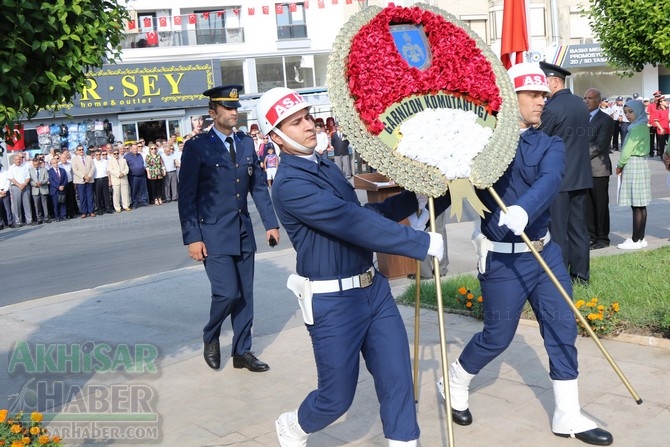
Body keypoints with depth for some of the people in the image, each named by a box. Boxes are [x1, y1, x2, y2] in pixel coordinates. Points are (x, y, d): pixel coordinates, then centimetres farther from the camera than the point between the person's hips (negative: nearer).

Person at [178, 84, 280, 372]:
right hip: (213, 234, -5)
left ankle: (242, 351, 22)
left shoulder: (246, 143, 9)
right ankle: (210, 338, 19)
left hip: (244, 232, 5)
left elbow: (259, 186, 12)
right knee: (227, 293, -10)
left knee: (245, 294, 9)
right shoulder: (197, 146, -7)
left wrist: (271, 223, 6)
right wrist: (192, 238, -12)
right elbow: (186, 195, -8)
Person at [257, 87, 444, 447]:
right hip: (333, 303, -7)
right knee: (337, 397, 9)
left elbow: (360, 215, 19)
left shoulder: (325, 166, 10)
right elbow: (354, 224, -27)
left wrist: (413, 198, 8)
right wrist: (424, 243, -27)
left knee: (397, 379, 6)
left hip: (373, 288, 8)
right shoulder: (290, 184, -19)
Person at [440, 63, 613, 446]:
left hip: (545, 251, 4)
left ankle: (568, 416, 21)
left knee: (563, 329, 6)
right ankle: (455, 383, 32)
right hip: (502, 257, -4)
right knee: (498, 336, 5)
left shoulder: (551, 145, 2)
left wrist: (523, 210, -40)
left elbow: (550, 181, -20)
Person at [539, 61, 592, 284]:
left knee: (558, 229, 0)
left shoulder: (552, 107, -16)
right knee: (578, 226, 13)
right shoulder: (581, 104, 8)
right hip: (581, 175, 7)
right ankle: (581, 273, 19)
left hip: (558, 176, -7)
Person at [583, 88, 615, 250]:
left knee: (600, 205, 1)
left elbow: (600, 145, -14)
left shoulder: (605, 120, -7)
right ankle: (590, 236, 19)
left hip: (598, 168, -6)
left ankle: (602, 238, 10)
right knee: (586, 205, 9)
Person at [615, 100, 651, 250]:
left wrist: (619, 165, -1)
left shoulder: (638, 128, -13)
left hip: (633, 167, -10)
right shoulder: (641, 127, 16)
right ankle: (640, 238, 13)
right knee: (640, 206, 10)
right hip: (639, 165, 10)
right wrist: (623, 166, 8)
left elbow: (628, 149, -13)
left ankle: (636, 240, -5)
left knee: (637, 206, -7)